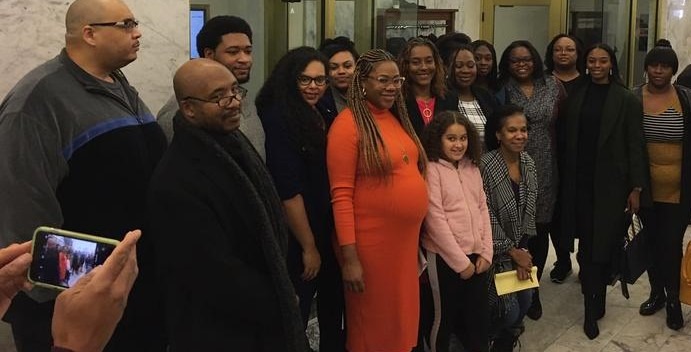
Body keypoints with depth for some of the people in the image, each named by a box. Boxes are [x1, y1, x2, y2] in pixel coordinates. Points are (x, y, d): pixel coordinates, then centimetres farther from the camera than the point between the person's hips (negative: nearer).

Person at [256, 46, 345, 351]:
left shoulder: (326, 117, 7)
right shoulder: (279, 120, -16)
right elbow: (288, 190, -20)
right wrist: (308, 246, -16)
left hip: (332, 234, 8)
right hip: (299, 240, -8)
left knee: (333, 312, 20)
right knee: (294, 324, 5)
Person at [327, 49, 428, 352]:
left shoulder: (397, 118, 9)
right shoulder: (348, 123, -14)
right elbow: (341, 195, -16)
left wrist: (415, 233, 12)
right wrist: (349, 256, -19)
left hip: (406, 238, 7)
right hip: (370, 242, -7)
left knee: (402, 319, 18)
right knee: (372, 326, 10)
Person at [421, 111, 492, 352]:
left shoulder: (472, 168, 9)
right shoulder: (431, 169, -11)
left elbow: (482, 209, 10)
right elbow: (435, 219, -15)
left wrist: (485, 252, 1)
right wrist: (460, 260, -13)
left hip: (476, 255, 6)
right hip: (445, 258, -6)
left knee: (479, 316, 12)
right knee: (444, 316, 7)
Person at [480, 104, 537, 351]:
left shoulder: (528, 163, -1)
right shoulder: (486, 166, -21)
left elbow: (529, 211, 3)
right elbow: (486, 217, -19)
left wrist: (522, 250, -4)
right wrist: (512, 251, -12)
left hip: (520, 248, 6)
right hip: (496, 251, -6)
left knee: (525, 302, 7)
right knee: (509, 311, -6)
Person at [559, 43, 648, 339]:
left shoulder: (627, 100, -3)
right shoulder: (576, 97, 7)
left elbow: (635, 145, -4)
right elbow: (567, 140, 8)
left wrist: (636, 187, -7)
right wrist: (566, 179, 4)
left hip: (611, 183, -2)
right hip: (580, 181, 3)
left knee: (603, 244, 0)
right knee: (587, 242, 3)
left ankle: (593, 308, 12)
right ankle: (594, 304, 13)